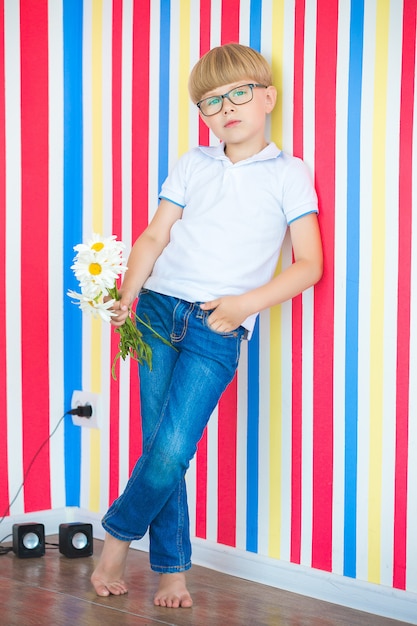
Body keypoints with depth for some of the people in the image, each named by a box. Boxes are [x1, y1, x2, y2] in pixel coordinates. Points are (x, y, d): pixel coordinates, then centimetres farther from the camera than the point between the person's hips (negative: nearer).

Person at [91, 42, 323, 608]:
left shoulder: (288, 174, 4)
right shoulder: (191, 165, 12)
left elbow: (309, 264, 0)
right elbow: (155, 237, 10)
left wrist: (247, 303, -11)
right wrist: (128, 293, -6)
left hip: (219, 328, -3)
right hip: (159, 309, 3)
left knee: (171, 451, -13)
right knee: (159, 448, 0)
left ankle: (119, 533, 12)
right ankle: (173, 567, 15)